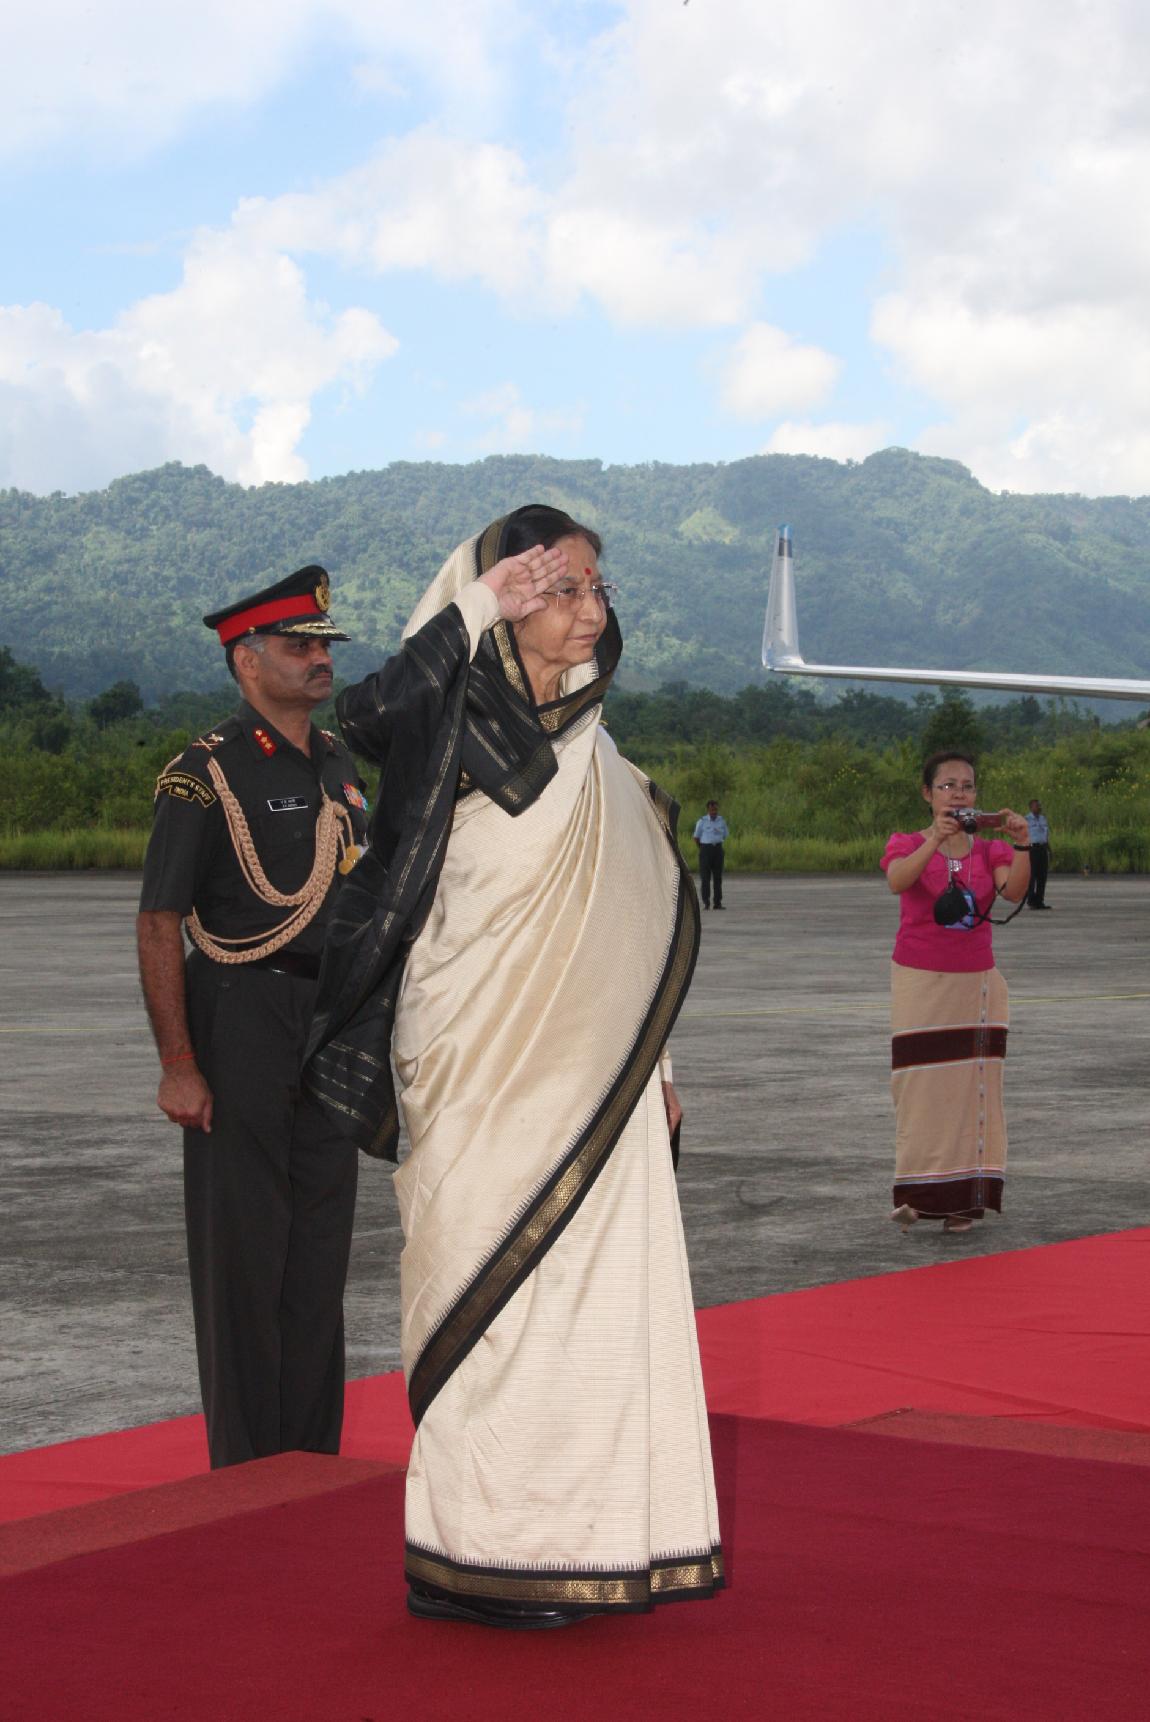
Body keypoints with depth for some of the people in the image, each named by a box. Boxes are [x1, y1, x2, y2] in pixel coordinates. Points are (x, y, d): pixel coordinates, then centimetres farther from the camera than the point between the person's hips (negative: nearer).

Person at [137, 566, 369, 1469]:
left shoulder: (340, 765, 12)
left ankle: (315, 1458, 20)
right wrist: (178, 1065, -17)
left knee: (322, 1235, 11)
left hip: (331, 1023, 7)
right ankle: (247, 1472, 8)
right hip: (241, 1025, -7)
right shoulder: (206, 774, -10)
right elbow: (159, 924, -13)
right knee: (242, 1244, -1)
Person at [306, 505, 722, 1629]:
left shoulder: (591, 747, 14)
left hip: (584, 1072, 7)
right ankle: (477, 1551, 3)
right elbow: (365, 716, -32)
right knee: (498, 1281, -4)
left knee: (592, 1280, 7)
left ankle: (578, 1534, 15)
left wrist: (648, 1063, 18)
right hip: (485, 1071, -7)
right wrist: (476, 604, -27)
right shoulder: (456, 727, -7)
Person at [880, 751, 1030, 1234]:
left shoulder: (989, 850, 6)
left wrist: (1020, 844, -33)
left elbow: (1013, 891, -16)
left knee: (971, 1087, 1)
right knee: (920, 1086, -5)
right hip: (920, 981, -2)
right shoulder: (907, 845, -1)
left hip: (975, 984, 3)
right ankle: (916, 1193, -1)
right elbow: (897, 881, -25)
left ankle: (962, 1199, 4)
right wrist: (935, 840, -41)